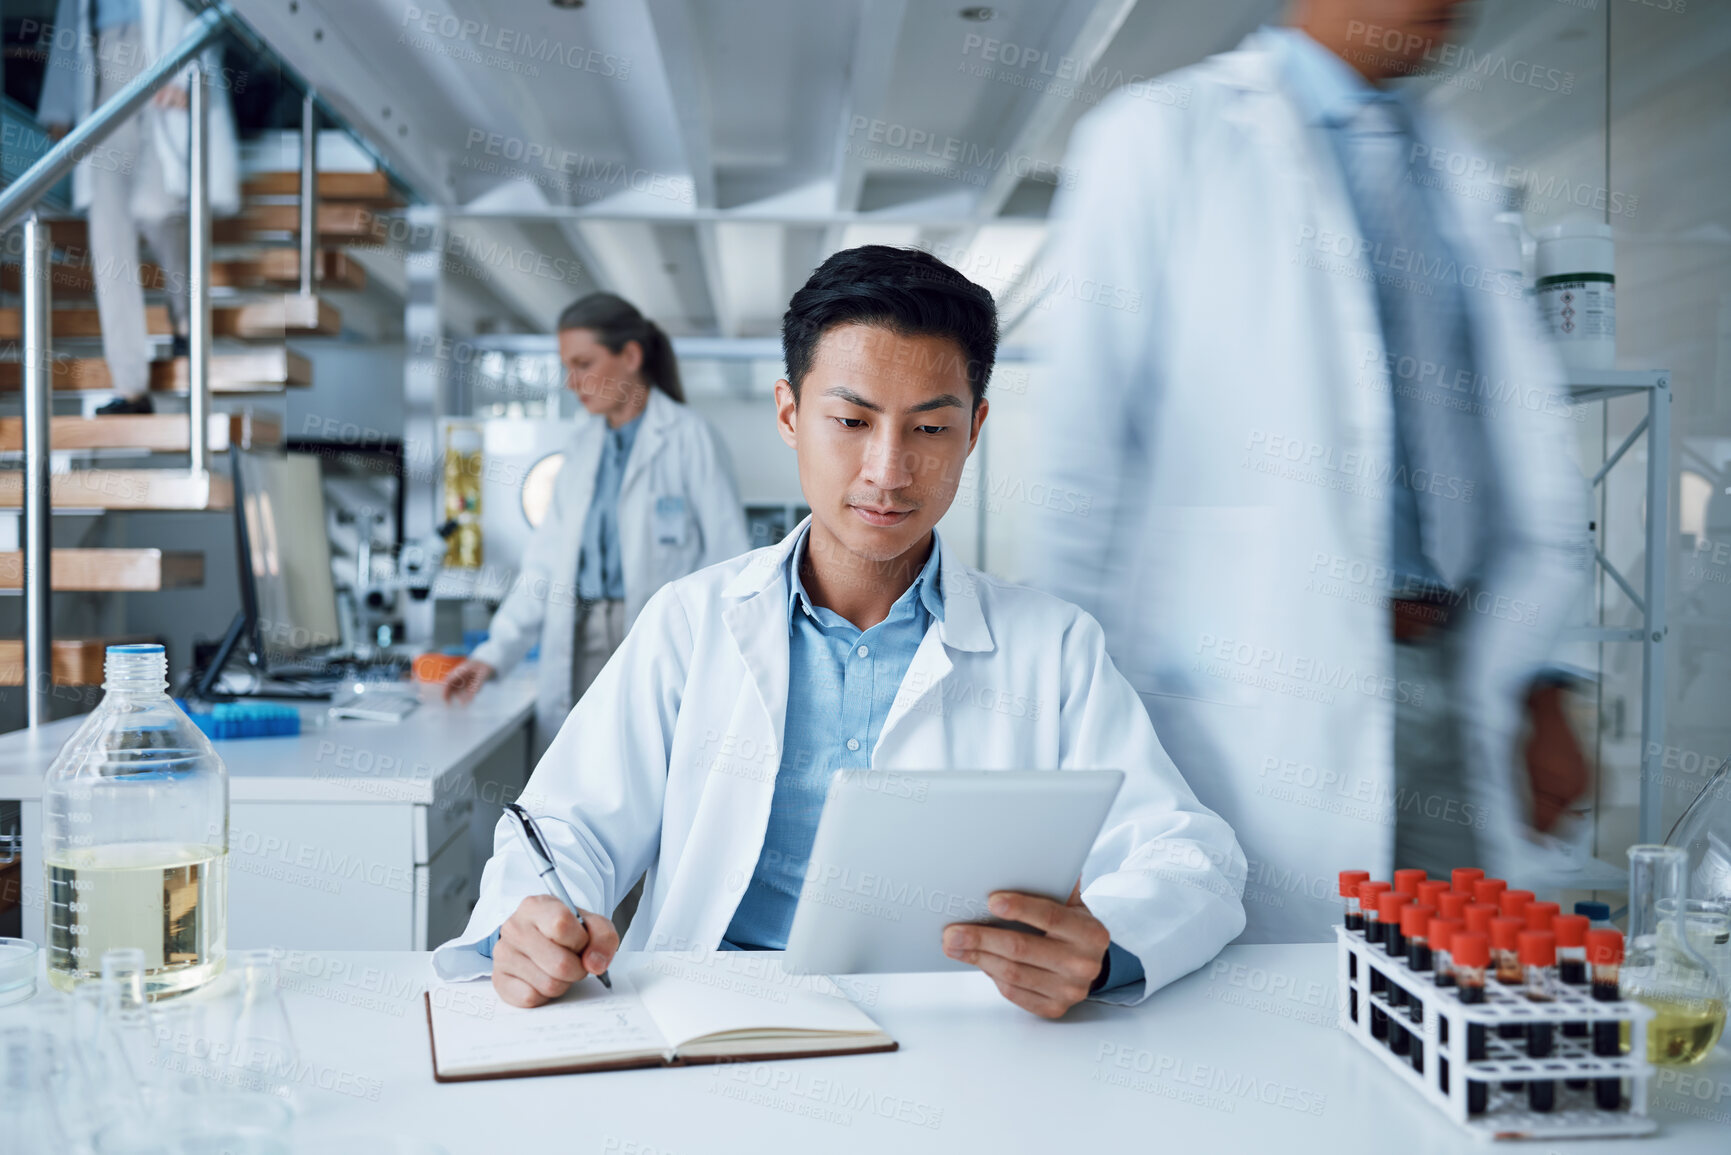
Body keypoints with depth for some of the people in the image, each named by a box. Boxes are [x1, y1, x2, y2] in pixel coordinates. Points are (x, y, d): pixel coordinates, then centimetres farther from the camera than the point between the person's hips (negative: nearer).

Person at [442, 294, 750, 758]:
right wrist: (493, 653, 7)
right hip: (580, 646, 6)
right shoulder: (584, 443, 16)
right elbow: (546, 561, 15)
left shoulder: (689, 438, -3)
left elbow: (729, 561, -5)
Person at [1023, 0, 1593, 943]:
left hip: (1460, 681, 5)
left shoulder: (1454, 174, 18)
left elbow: (1526, 428, 20)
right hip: (1255, 701, -5)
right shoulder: (1162, 140, 2)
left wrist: (1540, 689, 14)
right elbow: (1083, 431, -2)